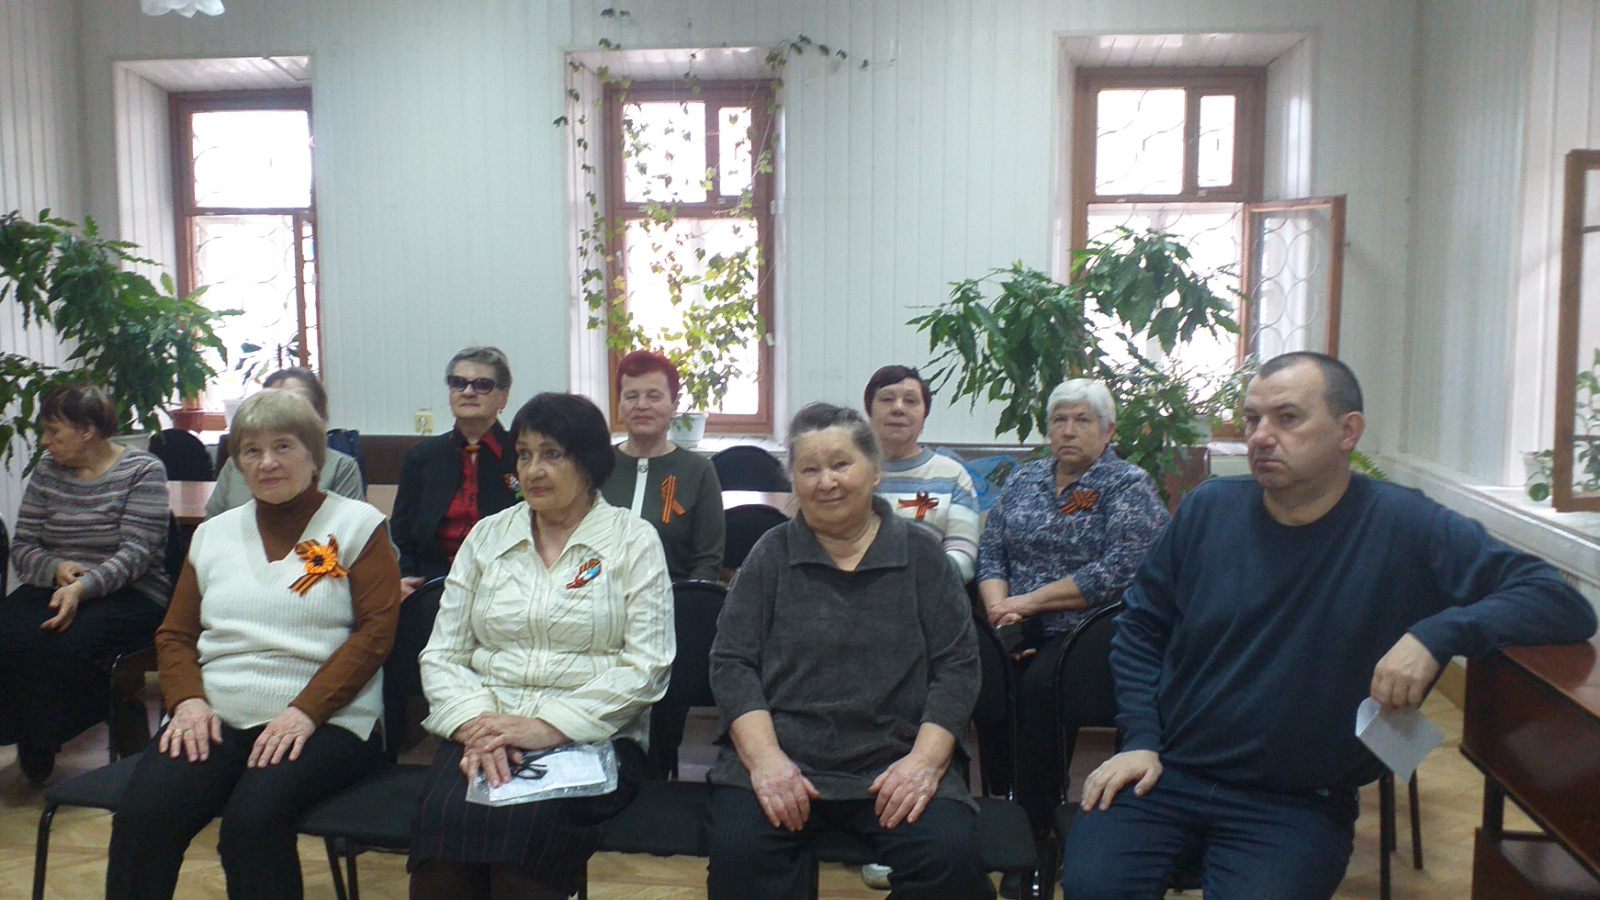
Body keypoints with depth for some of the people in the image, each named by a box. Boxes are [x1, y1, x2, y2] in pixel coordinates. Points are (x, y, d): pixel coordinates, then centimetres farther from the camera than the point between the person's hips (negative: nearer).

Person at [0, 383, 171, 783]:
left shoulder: (143, 471, -5)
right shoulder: (48, 469, 11)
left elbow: (135, 554, -14)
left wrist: (82, 589, -29)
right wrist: (56, 568, -13)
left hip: (128, 595, -5)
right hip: (54, 585, 5)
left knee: (62, 644, -32)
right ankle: (34, 745, -2)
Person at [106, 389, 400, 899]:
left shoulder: (358, 525, 5)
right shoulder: (213, 534, 20)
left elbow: (375, 630, -4)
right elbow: (174, 634, 19)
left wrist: (307, 711, -15)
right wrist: (188, 700, -2)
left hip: (324, 720, -4)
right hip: (214, 716, 4)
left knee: (253, 820, -31)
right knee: (140, 818, -24)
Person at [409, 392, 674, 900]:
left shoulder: (633, 541, 4)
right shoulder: (486, 537, 15)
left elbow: (646, 665, -6)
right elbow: (441, 655, 11)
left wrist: (549, 726, -15)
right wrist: (476, 724, -9)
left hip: (593, 738, -2)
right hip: (484, 732, 3)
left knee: (529, 823, -33)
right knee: (445, 817, -29)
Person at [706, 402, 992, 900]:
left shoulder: (921, 554, 8)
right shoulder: (771, 553, 9)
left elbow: (958, 665, 4)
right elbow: (731, 663, 3)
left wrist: (925, 759, -11)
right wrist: (765, 758, -12)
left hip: (896, 761, 1)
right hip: (779, 755, 0)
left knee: (950, 859, -26)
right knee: (737, 856, -28)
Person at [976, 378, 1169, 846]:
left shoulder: (1129, 487, 2)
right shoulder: (1023, 479, 19)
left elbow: (1119, 571, -12)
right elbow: (991, 552, 13)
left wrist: (1031, 601, -15)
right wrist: (999, 606, -9)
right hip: (1021, 630, 4)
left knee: (1039, 685, -34)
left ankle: (1036, 826, -21)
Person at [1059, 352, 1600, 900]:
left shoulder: (1407, 530, -6)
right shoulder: (1208, 510, 3)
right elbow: (1141, 629, 10)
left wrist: (1436, 635, -26)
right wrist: (1141, 739, -2)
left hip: (1296, 805, -1)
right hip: (1165, 772, 2)